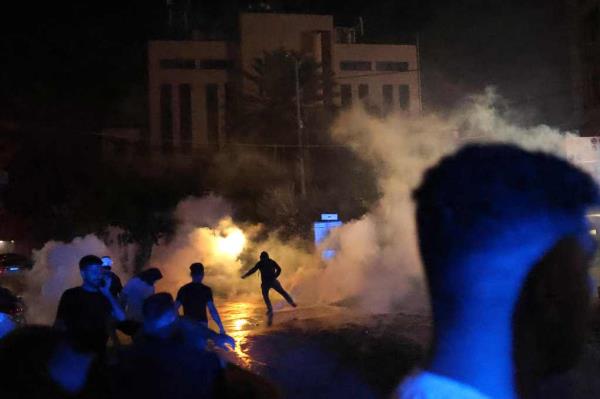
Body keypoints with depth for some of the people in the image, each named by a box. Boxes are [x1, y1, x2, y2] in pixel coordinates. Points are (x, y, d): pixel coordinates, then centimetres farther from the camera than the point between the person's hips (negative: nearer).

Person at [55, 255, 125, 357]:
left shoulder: (104, 296, 4)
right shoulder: (70, 295, -4)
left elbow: (121, 318, -9)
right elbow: (60, 325, -3)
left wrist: (107, 293, -11)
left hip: (99, 353, 3)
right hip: (75, 353, -3)